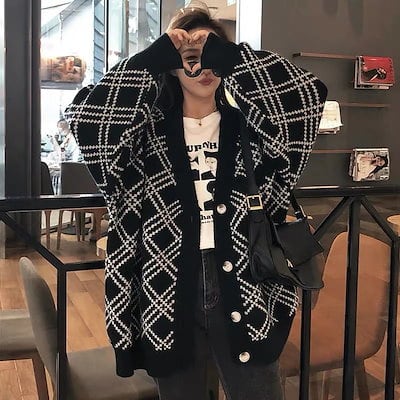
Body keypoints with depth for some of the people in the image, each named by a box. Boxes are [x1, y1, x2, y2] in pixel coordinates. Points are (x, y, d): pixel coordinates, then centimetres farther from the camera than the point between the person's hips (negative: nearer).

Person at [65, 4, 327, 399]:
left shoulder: (247, 128, 5)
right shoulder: (149, 131, 3)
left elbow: (307, 98, -12)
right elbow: (86, 118, -15)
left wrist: (232, 55, -12)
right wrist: (154, 57, -11)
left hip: (243, 289, 0)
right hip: (169, 293, 0)